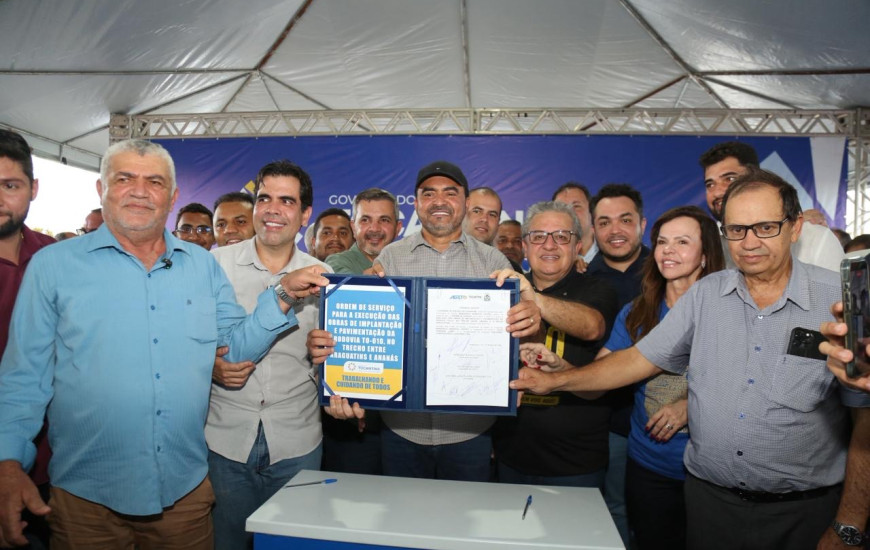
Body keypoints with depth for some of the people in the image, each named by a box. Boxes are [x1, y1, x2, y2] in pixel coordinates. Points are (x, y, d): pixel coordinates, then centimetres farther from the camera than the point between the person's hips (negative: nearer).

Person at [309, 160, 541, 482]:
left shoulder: (492, 261, 2)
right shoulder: (390, 257, 2)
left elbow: (514, 320, -4)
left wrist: (530, 320, -27)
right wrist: (324, 345, -21)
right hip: (401, 427, 1)